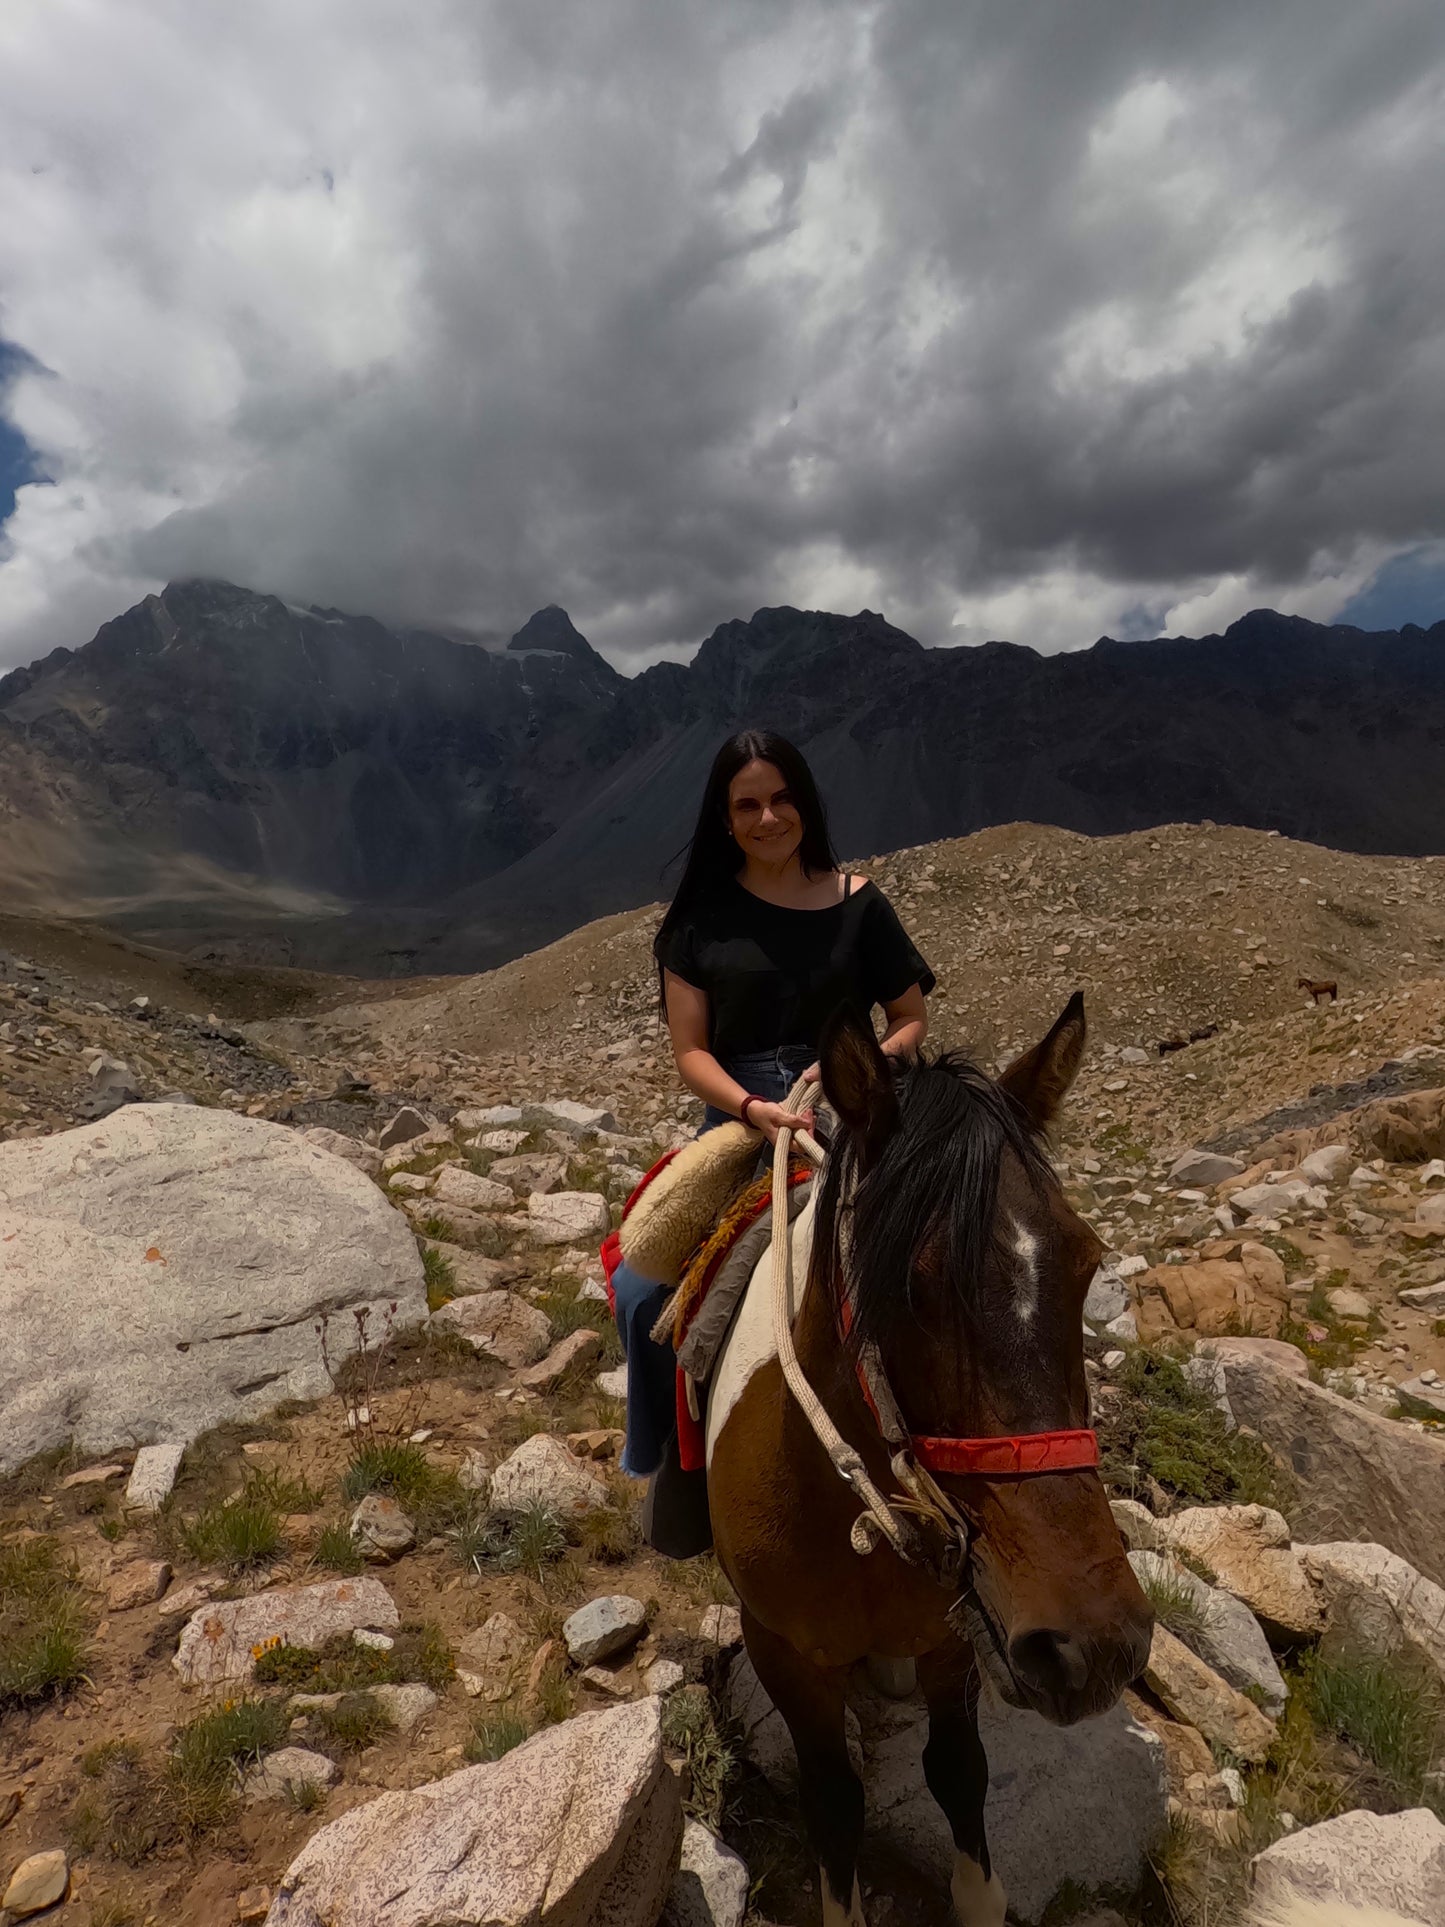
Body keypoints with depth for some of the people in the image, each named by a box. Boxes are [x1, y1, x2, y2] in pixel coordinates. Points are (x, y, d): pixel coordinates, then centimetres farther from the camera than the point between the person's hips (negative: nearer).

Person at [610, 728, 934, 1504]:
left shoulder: (858, 904, 2)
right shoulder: (703, 915, 2)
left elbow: (913, 1020, 9)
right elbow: (690, 1050, -2)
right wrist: (754, 1107, -21)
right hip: (737, 1121, 1)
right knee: (644, 1290, -10)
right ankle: (673, 1453, 17)